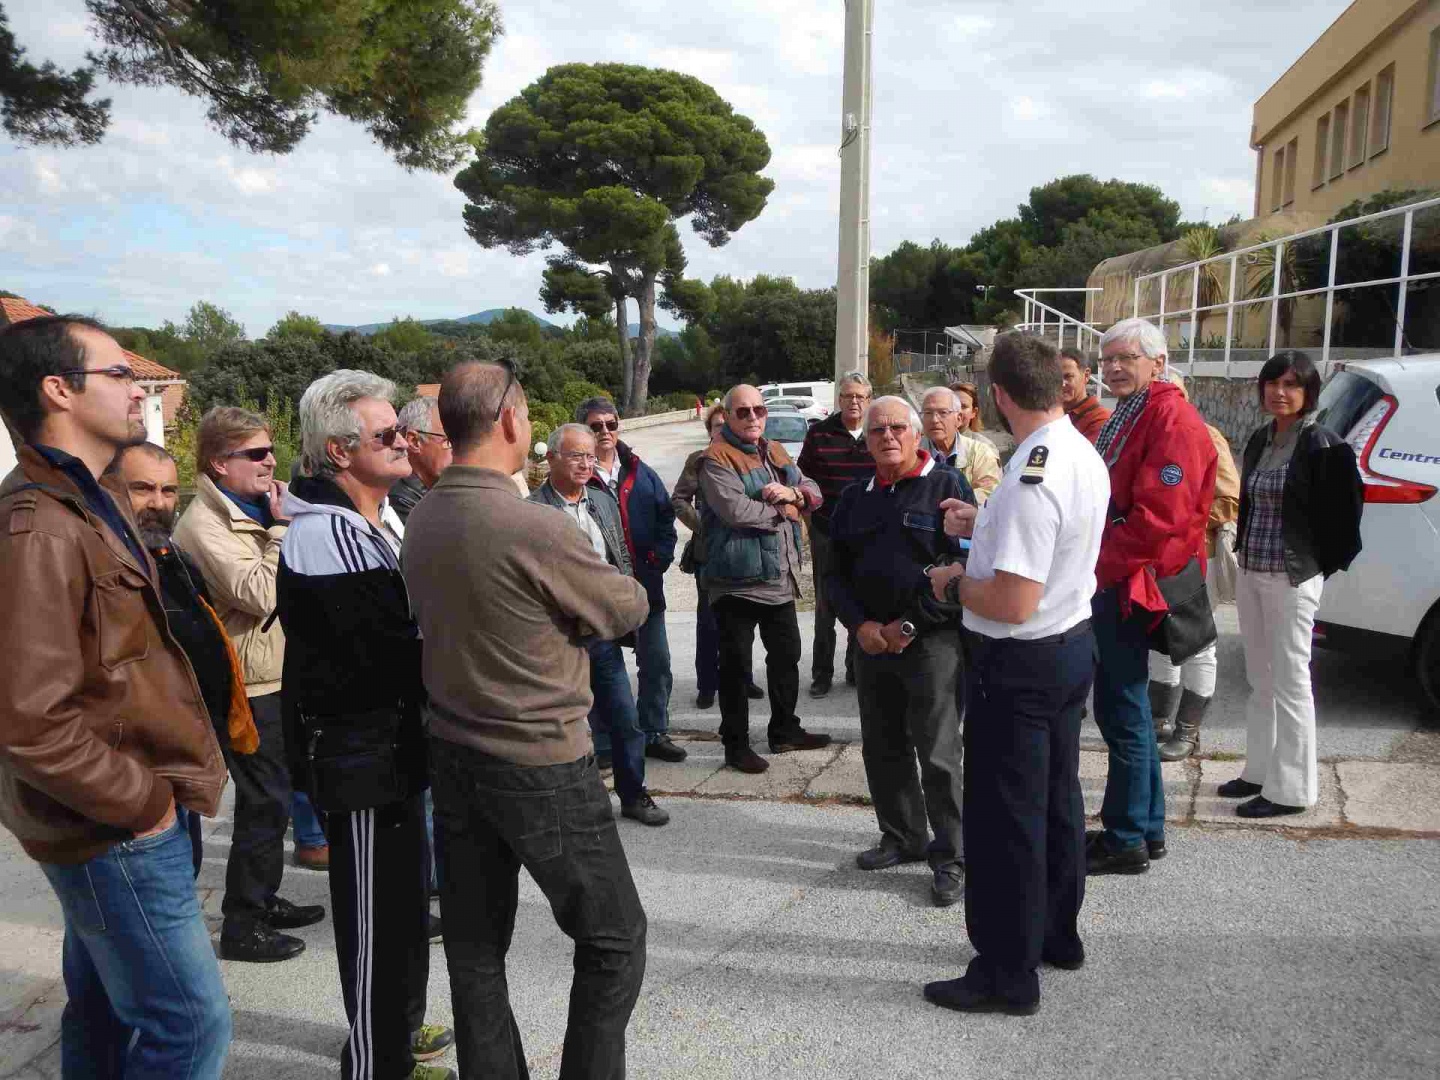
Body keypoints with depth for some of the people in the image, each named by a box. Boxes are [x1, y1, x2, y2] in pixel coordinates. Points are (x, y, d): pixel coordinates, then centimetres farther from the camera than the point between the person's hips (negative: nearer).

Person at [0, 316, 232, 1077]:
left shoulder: (93, 503, 11)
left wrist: (150, 786, 13)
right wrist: (141, 801, -16)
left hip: (118, 815, 10)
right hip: (119, 827, -9)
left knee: (108, 1015, 21)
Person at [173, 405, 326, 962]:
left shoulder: (250, 511, 14)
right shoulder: (206, 525, -17)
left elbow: (281, 586, 23)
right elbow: (261, 594, -27)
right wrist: (281, 526, -21)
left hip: (271, 677, 10)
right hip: (246, 687, -10)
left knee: (271, 795, 18)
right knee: (265, 801, -4)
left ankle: (265, 899, 31)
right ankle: (242, 926, 8)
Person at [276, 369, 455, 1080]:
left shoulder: (370, 520, 11)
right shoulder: (329, 535, -23)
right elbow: (390, 656, -26)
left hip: (389, 741, 10)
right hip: (357, 751, -10)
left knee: (404, 890, 22)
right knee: (375, 909, 4)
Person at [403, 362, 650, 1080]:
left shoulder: (422, 519, 0)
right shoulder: (536, 527, -23)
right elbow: (629, 608, -10)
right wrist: (582, 595, 8)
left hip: (454, 757, 8)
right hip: (543, 767, -7)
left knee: (475, 948, 17)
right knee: (613, 939, 11)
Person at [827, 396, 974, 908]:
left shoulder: (948, 486, -3)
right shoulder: (855, 498, 14)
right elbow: (837, 572, 15)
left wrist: (911, 624, -13)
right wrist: (860, 624, -2)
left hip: (933, 641, -6)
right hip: (872, 640, 6)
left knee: (937, 754, -3)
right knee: (882, 747, 13)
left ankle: (950, 858, 10)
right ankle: (902, 837, 30)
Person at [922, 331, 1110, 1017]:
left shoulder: (1031, 479, -27)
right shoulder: (1085, 456, 4)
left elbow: (1013, 602, -29)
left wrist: (955, 583, -12)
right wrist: (981, 526, 21)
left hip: (1019, 664, -10)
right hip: (1072, 645, 10)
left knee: (1005, 819, 3)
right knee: (1057, 799, 22)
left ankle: (1008, 973, 16)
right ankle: (1057, 934, 39)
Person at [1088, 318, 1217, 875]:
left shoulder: (1172, 420, -14)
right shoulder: (1124, 419, 18)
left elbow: (1158, 516, -22)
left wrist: (1098, 565, -16)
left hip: (1133, 586, -10)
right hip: (1110, 583, 10)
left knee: (1123, 712, -2)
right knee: (1124, 708, 16)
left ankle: (1126, 840, 10)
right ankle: (1148, 828, 28)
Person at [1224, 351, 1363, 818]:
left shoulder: (1323, 446, -11)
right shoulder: (1259, 440, 10)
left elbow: (1344, 510, -11)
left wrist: (1322, 564, -7)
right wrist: (1242, 549, 11)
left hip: (1293, 577, -7)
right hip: (1250, 572, 7)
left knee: (1289, 680, 0)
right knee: (1260, 678, 16)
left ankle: (1291, 789, 10)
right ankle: (1260, 771, 29)